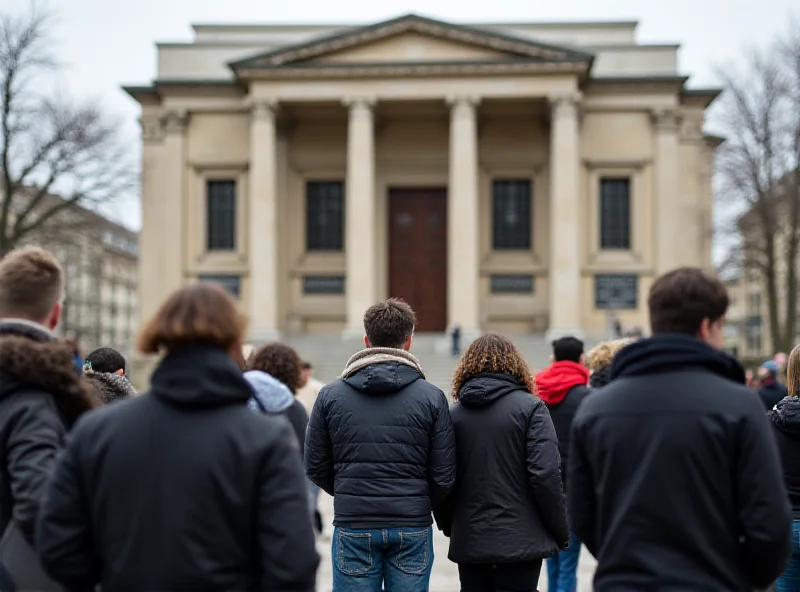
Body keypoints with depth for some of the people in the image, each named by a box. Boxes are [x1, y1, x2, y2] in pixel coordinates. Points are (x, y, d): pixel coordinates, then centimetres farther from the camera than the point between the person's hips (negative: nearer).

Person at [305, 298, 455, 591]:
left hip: (353, 526, 1)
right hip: (412, 528, 0)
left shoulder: (330, 396, -1)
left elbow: (315, 467, 2)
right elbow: (444, 476, -3)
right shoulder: (431, 397, -4)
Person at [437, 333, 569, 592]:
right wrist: (561, 532, -1)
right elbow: (545, 476, -13)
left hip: (468, 540, 4)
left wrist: (448, 526, 19)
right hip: (520, 540, -3)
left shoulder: (453, 414, 4)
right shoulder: (530, 408, -6)